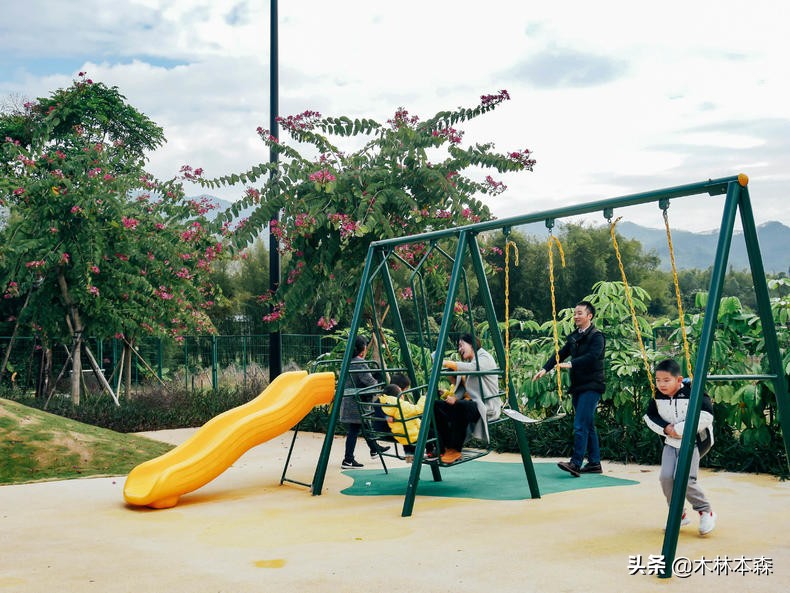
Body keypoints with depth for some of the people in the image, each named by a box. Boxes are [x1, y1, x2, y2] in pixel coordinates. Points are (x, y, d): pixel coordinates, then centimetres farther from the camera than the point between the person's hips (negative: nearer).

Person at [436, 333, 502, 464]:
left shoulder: (485, 358, -5)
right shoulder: (467, 362, 22)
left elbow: (471, 368, -28)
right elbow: (462, 388, 15)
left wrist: (446, 363, -33)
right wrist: (454, 397, -6)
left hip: (487, 407, -9)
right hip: (471, 403, 9)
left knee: (460, 406, -37)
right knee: (437, 405, -10)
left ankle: (455, 450, -29)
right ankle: (445, 447, -12)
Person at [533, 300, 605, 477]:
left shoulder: (596, 336, -9)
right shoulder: (574, 337, 16)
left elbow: (592, 357, -23)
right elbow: (560, 354, 13)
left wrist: (571, 364, -29)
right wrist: (545, 369, 0)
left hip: (591, 386, -9)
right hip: (578, 386, 9)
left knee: (580, 425, -15)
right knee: (588, 426, 12)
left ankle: (576, 463, -17)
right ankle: (594, 463, 17)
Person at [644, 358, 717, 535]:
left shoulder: (692, 393, -16)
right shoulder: (658, 397, 2)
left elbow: (705, 416, -23)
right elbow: (650, 416, 14)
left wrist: (679, 429, -21)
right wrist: (665, 428, -6)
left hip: (693, 442, -6)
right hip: (671, 442, 6)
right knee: (665, 477, -12)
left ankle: (706, 512, 3)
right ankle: (679, 515, 8)